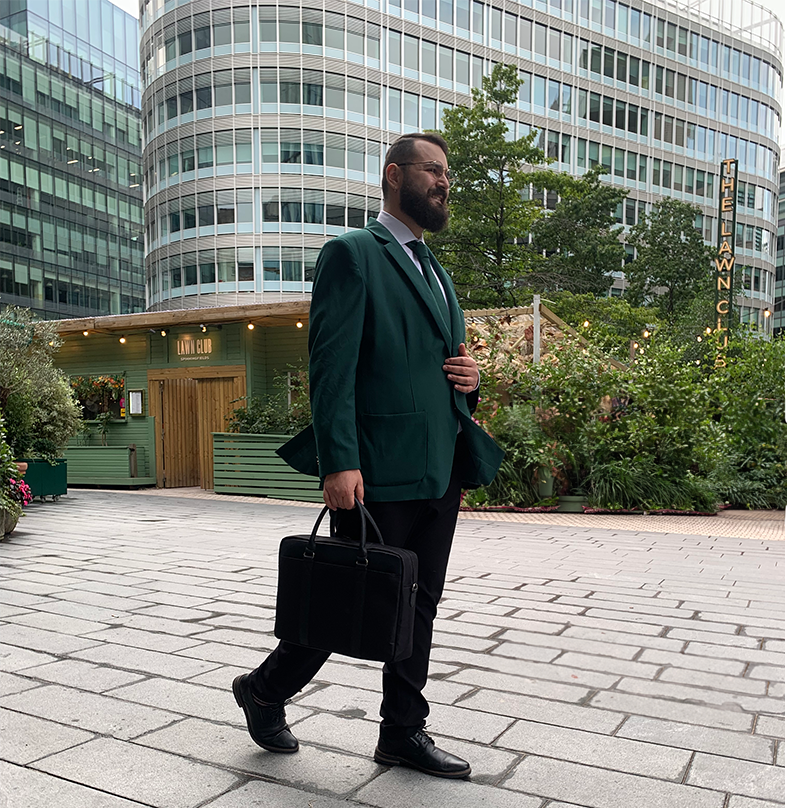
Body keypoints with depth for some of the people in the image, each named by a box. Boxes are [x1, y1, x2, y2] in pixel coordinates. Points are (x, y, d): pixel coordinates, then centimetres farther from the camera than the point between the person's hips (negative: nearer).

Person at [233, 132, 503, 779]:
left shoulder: (436, 271, 21)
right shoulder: (352, 255, -5)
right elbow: (331, 367, -14)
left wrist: (468, 378, 4)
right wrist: (339, 463, -22)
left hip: (439, 472, 8)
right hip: (378, 472, -8)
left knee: (420, 605, 13)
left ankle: (403, 732, 27)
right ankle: (265, 690, 28)